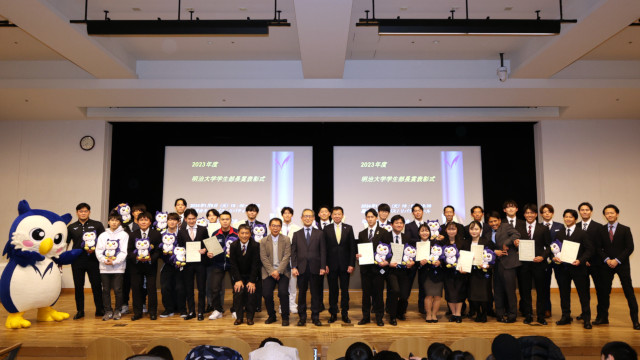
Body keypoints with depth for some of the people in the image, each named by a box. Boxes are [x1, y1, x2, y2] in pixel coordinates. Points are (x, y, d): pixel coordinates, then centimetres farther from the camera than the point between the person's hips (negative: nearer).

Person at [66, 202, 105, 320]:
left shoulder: (97, 225, 4)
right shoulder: (71, 227, 11)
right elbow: (65, 243, 14)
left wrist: (95, 249, -14)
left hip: (93, 260, -2)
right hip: (77, 260, 2)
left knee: (97, 285, 1)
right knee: (78, 286, 8)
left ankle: (100, 309, 11)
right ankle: (80, 311, 19)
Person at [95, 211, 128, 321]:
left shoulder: (124, 235, 3)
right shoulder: (103, 235, 12)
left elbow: (124, 252, -4)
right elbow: (98, 251, 5)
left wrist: (114, 261, -14)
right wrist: (104, 260, -11)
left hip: (118, 267, -3)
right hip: (104, 267, 3)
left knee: (117, 290, -1)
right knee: (106, 290, 6)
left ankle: (117, 311, 12)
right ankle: (108, 311, 17)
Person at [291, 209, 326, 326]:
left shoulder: (320, 234, 7)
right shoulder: (296, 234, 10)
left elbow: (323, 252, 3)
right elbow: (293, 252, 6)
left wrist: (323, 267, -5)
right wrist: (294, 267, -4)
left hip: (315, 268, -1)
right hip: (301, 268, 1)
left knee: (316, 293, 5)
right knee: (302, 293, 6)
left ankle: (315, 317, 16)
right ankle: (302, 317, 17)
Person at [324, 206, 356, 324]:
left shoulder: (349, 228, 4)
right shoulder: (326, 229, 3)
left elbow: (352, 247, 2)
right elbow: (324, 248, 1)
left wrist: (351, 264, -5)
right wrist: (325, 264, -6)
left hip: (345, 264, 0)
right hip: (331, 264, 0)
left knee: (345, 290, 6)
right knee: (333, 290, 7)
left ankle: (345, 314, 16)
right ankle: (333, 314, 17)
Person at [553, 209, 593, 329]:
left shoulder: (582, 233, 0)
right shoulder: (559, 234, 10)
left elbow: (589, 250, -4)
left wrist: (580, 260, -17)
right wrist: (554, 257, -9)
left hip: (578, 268, -3)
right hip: (563, 268, 3)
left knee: (583, 294, 3)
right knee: (564, 293, 10)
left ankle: (586, 319, 14)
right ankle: (566, 316, 23)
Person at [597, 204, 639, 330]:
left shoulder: (625, 229, 0)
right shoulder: (601, 230, 7)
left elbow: (630, 248, -5)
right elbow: (599, 248, 7)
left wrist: (617, 260, -13)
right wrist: (607, 259, -9)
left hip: (622, 264, -2)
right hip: (607, 265, 2)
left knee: (629, 291, -1)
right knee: (605, 291, 6)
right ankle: (604, 317, 15)